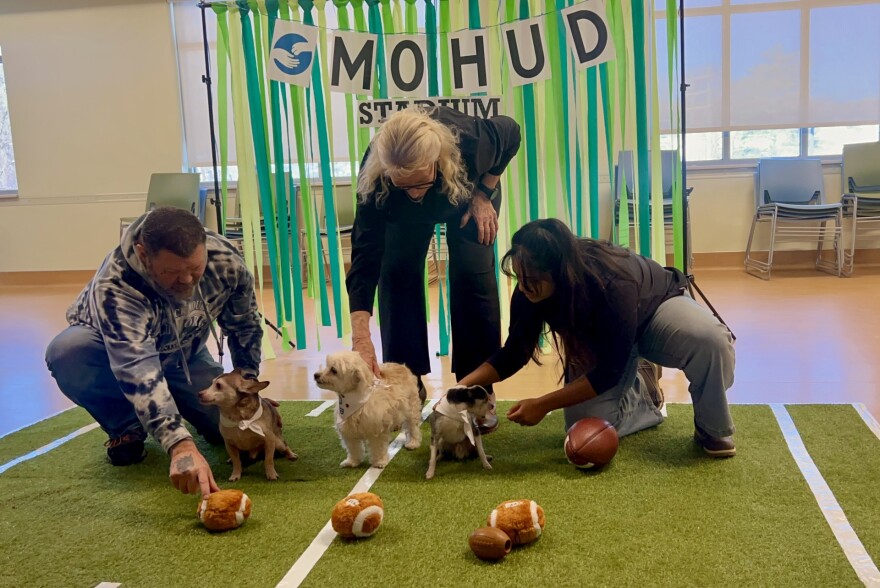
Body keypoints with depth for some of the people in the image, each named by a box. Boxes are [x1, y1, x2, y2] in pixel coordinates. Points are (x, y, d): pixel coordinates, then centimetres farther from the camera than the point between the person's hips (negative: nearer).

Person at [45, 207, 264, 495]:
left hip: (184, 354, 3)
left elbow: (246, 325, -10)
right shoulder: (115, 287, -42)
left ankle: (175, 403, 18)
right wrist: (180, 445, -64)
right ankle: (126, 426, -7)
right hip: (114, 354, -2)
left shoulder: (226, 260, -29)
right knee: (67, 352, -36)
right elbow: (137, 371, -53)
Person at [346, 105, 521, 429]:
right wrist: (361, 339, -49)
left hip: (469, 193, -1)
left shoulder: (471, 141, -43)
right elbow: (365, 257, -41)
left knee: (473, 274, -13)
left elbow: (511, 132, -18)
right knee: (397, 271, -13)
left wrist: (484, 195, -20)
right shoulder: (374, 177, -41)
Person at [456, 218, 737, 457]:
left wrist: (543, 405, -33)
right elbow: (513, 353, -12)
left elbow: (610, 370, -34)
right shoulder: (529, 292, -27)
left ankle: (712, 428, -10)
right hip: (600, 339, 4)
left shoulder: (614, 284, -43)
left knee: (710, 339, -38)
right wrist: (463, 385, -26)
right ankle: (641, 395, 17)